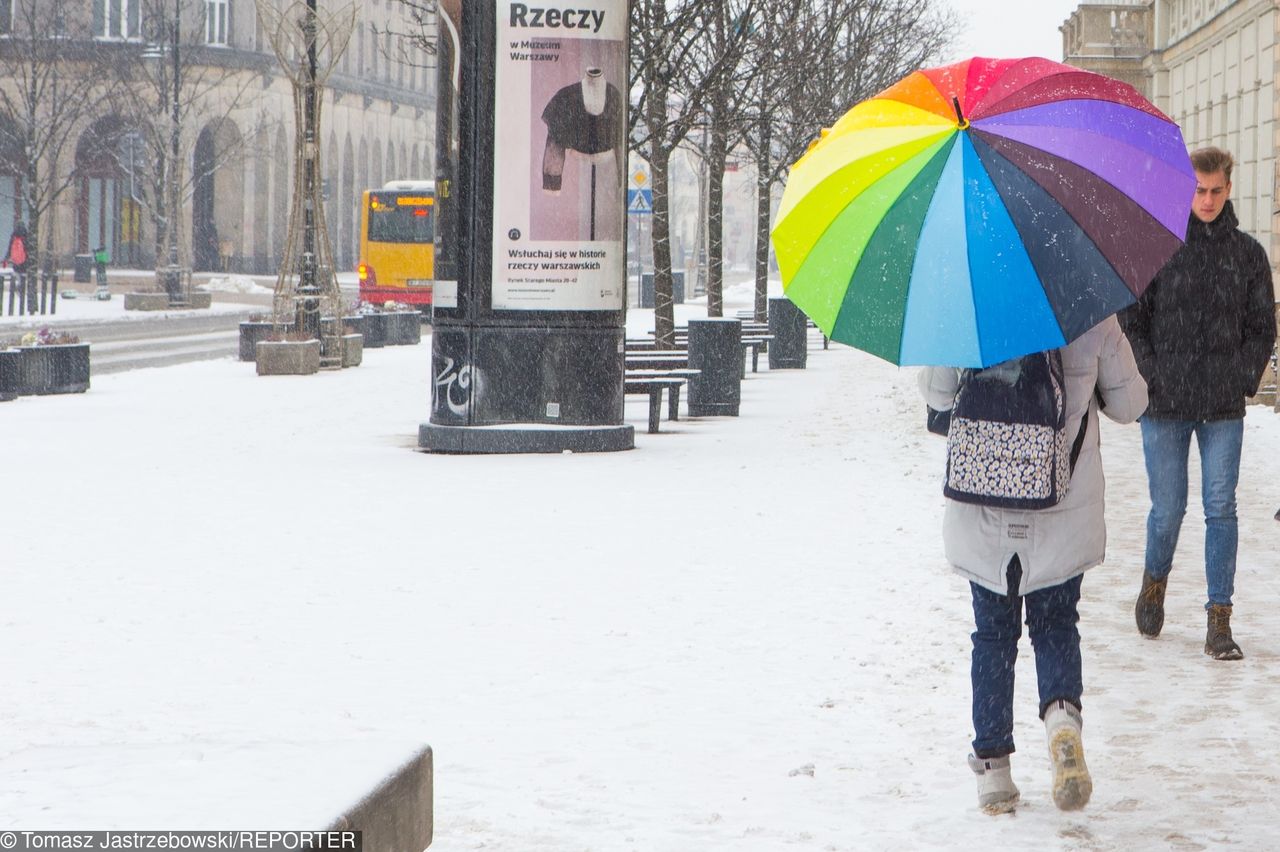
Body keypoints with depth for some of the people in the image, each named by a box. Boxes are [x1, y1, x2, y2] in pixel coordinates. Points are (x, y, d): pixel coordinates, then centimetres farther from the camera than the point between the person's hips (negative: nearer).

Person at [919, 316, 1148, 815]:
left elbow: (937, 394, 2)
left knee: (993, 633, 14)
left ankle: (992, 766, 13)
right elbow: (1128, 405, 1)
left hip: (982, 514, 0)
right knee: (1055, 625, 16)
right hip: (1065, 513, 0)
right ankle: (1062, 714, -15)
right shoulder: (1093, 318, -9)